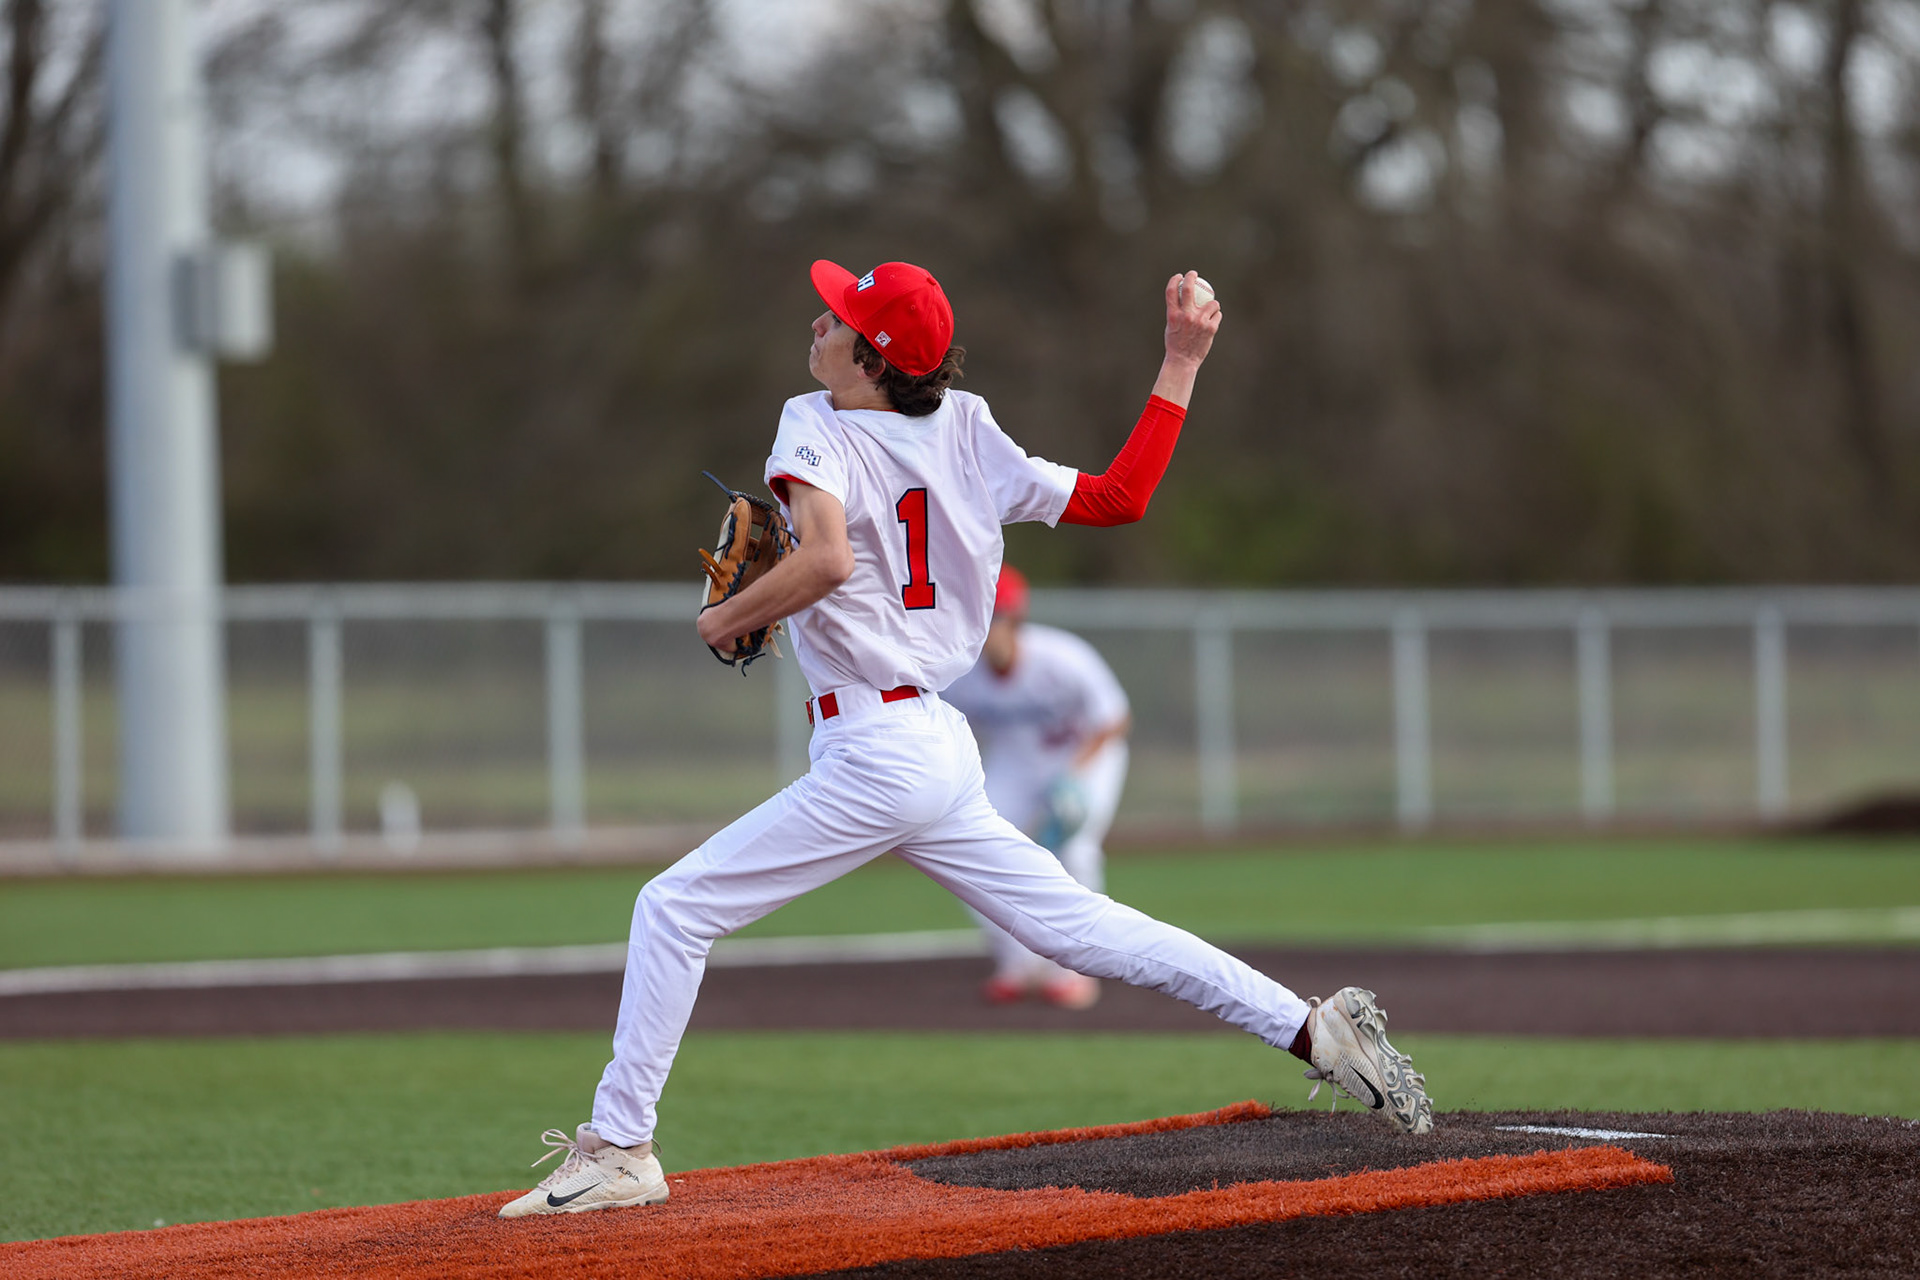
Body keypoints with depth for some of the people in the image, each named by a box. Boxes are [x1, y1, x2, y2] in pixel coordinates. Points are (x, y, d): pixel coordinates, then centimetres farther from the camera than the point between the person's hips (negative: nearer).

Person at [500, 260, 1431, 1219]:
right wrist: (1181, 366, 15)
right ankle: (1312, 1026, 6)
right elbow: (1120, 498, 7)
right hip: (947, 751, 8)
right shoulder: (966, 439, 7)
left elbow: (827, 559, -30)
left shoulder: (817, 430, -12)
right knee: (1080, 927, 11)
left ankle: (618, 1149, -1)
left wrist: (725, 620, -14)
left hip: (874, 758, -8)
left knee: (674, 908, -2)